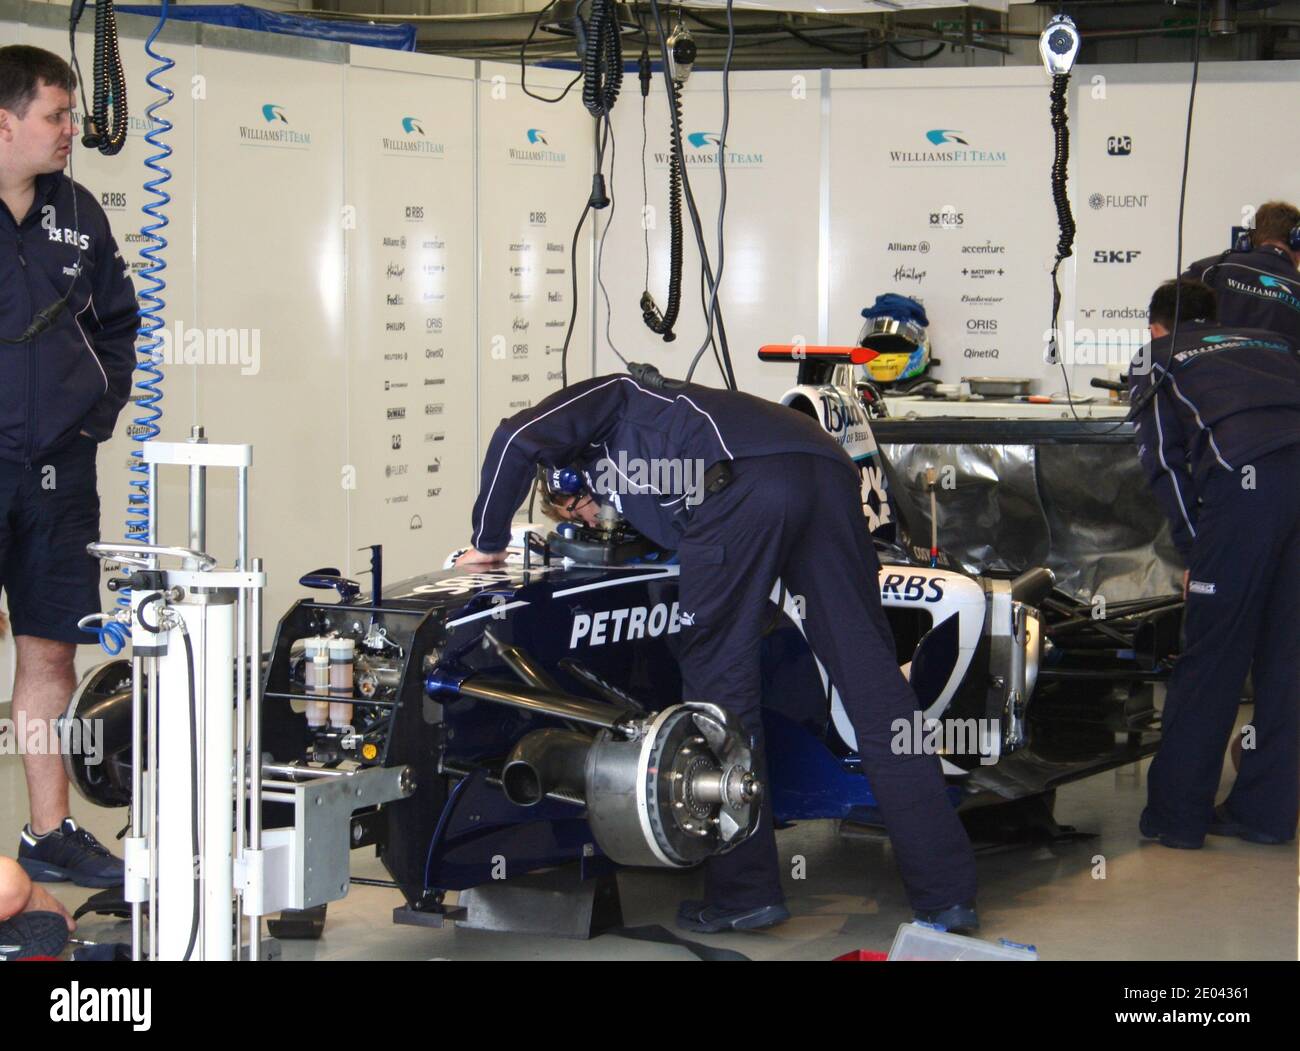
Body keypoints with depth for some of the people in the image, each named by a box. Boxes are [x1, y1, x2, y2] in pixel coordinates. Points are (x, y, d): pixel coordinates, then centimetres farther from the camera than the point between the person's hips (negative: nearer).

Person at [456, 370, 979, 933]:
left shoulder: (604, 399, 26)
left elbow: (518, 439, 8)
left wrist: (488, 542, 17)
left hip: (744, 477, -7)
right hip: (828, 469, 7)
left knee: (719, 672, 4)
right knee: (871, 680, 5)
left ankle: (744, 890, 4)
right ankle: (947, 891, 3)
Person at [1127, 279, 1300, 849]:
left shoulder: (1156, 357, 25)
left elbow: (1165, 461, 12)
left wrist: (1195, 551, 11)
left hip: (1248, 480, -4)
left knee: (1210, 658, 4)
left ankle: (1176, 815, 11)